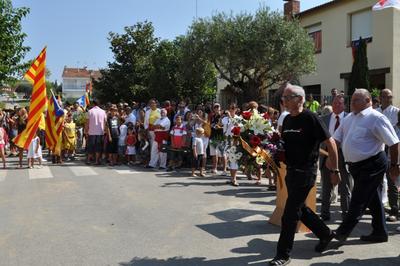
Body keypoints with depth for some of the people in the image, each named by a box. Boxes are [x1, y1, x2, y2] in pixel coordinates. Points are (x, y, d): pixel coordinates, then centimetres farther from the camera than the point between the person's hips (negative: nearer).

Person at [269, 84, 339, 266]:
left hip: (305, 172, -8)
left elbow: (331, 143, -12)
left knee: (290, 214, -5)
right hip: (291, 171, 8)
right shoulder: (287, 120, 8)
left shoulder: (310, 118, -15)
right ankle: (326, 234, 42)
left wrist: (334, 170, -10)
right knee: (301, 209, 19)